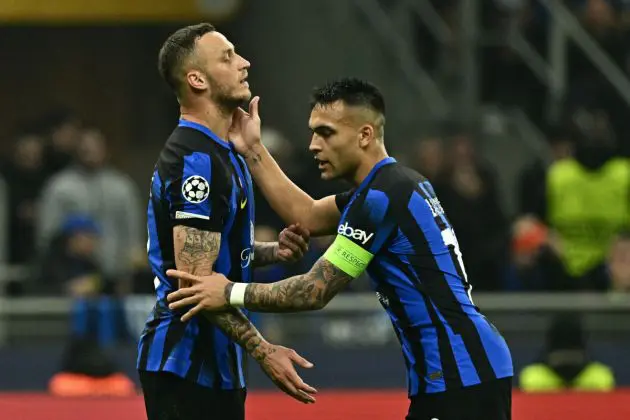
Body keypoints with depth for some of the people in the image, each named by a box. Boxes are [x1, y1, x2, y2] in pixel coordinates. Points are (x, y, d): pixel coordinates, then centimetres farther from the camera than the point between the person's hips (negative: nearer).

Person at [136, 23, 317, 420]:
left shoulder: (218, 153, 15)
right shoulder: (198, 160, -18)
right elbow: (197, 281, -23)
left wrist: (272, 251, 6)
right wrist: (263, 351, -26)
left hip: (213, 363, 10)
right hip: (186, 363, -10)